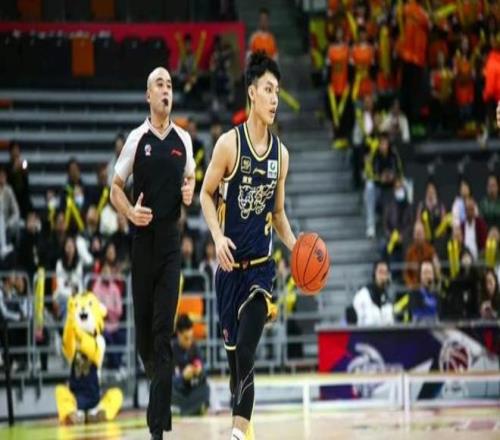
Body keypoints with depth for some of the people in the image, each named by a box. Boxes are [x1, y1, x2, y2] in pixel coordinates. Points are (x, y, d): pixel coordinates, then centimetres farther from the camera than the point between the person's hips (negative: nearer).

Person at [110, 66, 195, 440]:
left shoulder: (183, 140, 6)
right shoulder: (137, 139, -1)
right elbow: (116, 188, 3)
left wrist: (190, 191, -2)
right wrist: (130, 212, -16)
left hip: (171, 241, 1)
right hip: (143, 240, -1)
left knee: (164, 331, -7)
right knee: (143, 321, 7)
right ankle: (153, 370, 42)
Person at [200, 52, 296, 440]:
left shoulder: (281, 154, 4)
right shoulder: (229, 144, -6)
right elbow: (206, 194, 1)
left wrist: (296, 247, -1)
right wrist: (218, 236, -15)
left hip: (261, 266, 1)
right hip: (230, 266, -1)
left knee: (246, 356, -14)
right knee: (233, 355, 8)